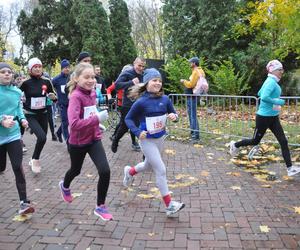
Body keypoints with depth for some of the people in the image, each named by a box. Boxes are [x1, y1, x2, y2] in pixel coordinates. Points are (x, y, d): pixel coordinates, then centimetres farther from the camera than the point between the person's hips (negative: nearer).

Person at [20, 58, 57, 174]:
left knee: (42, 138, 11)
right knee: (42, 137, -22)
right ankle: (35, 160, 2)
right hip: (30, 115, -4)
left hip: (43, 114, 4)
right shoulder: (26, 83, -11)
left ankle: (33, 159, 36)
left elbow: (54, 97, 7)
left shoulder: (46, 82, -2)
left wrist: (53, 97, -13)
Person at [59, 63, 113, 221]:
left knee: (105, 171, -10)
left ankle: (100, 207, 9)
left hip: (94, 139, 5)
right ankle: (65, 186, 59)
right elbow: (74, 124, -37)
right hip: (78, 142, -4)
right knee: (76, 170, 21)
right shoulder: (75, 97, -23)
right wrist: (97, 118, -34)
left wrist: (98, 121, 6)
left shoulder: (92, 92, -1)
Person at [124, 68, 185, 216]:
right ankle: (169, 205, 4)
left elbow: (173, 113, 6)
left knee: (149, 165, 25)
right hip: (147, 140, -6)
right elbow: (128, 119, -8)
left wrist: (174, 116, -18)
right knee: (161, 170, -7)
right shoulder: (141, 102, -18)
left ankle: (129, 172, 56)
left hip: (160, 138, 6)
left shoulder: (165, 99, -5)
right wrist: (137, 132, -22)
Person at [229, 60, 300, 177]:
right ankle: (235, 145, 34)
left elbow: (260, 94, 21)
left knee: (283, 141, 2)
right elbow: (264, 97, -33)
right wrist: (278, 102, -21)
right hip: (264, 117, -9)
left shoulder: (272, 82, 10)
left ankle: (290, 168, 3)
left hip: (273, 117, 9)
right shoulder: (271, 82, -19)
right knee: (255, 141, 9)